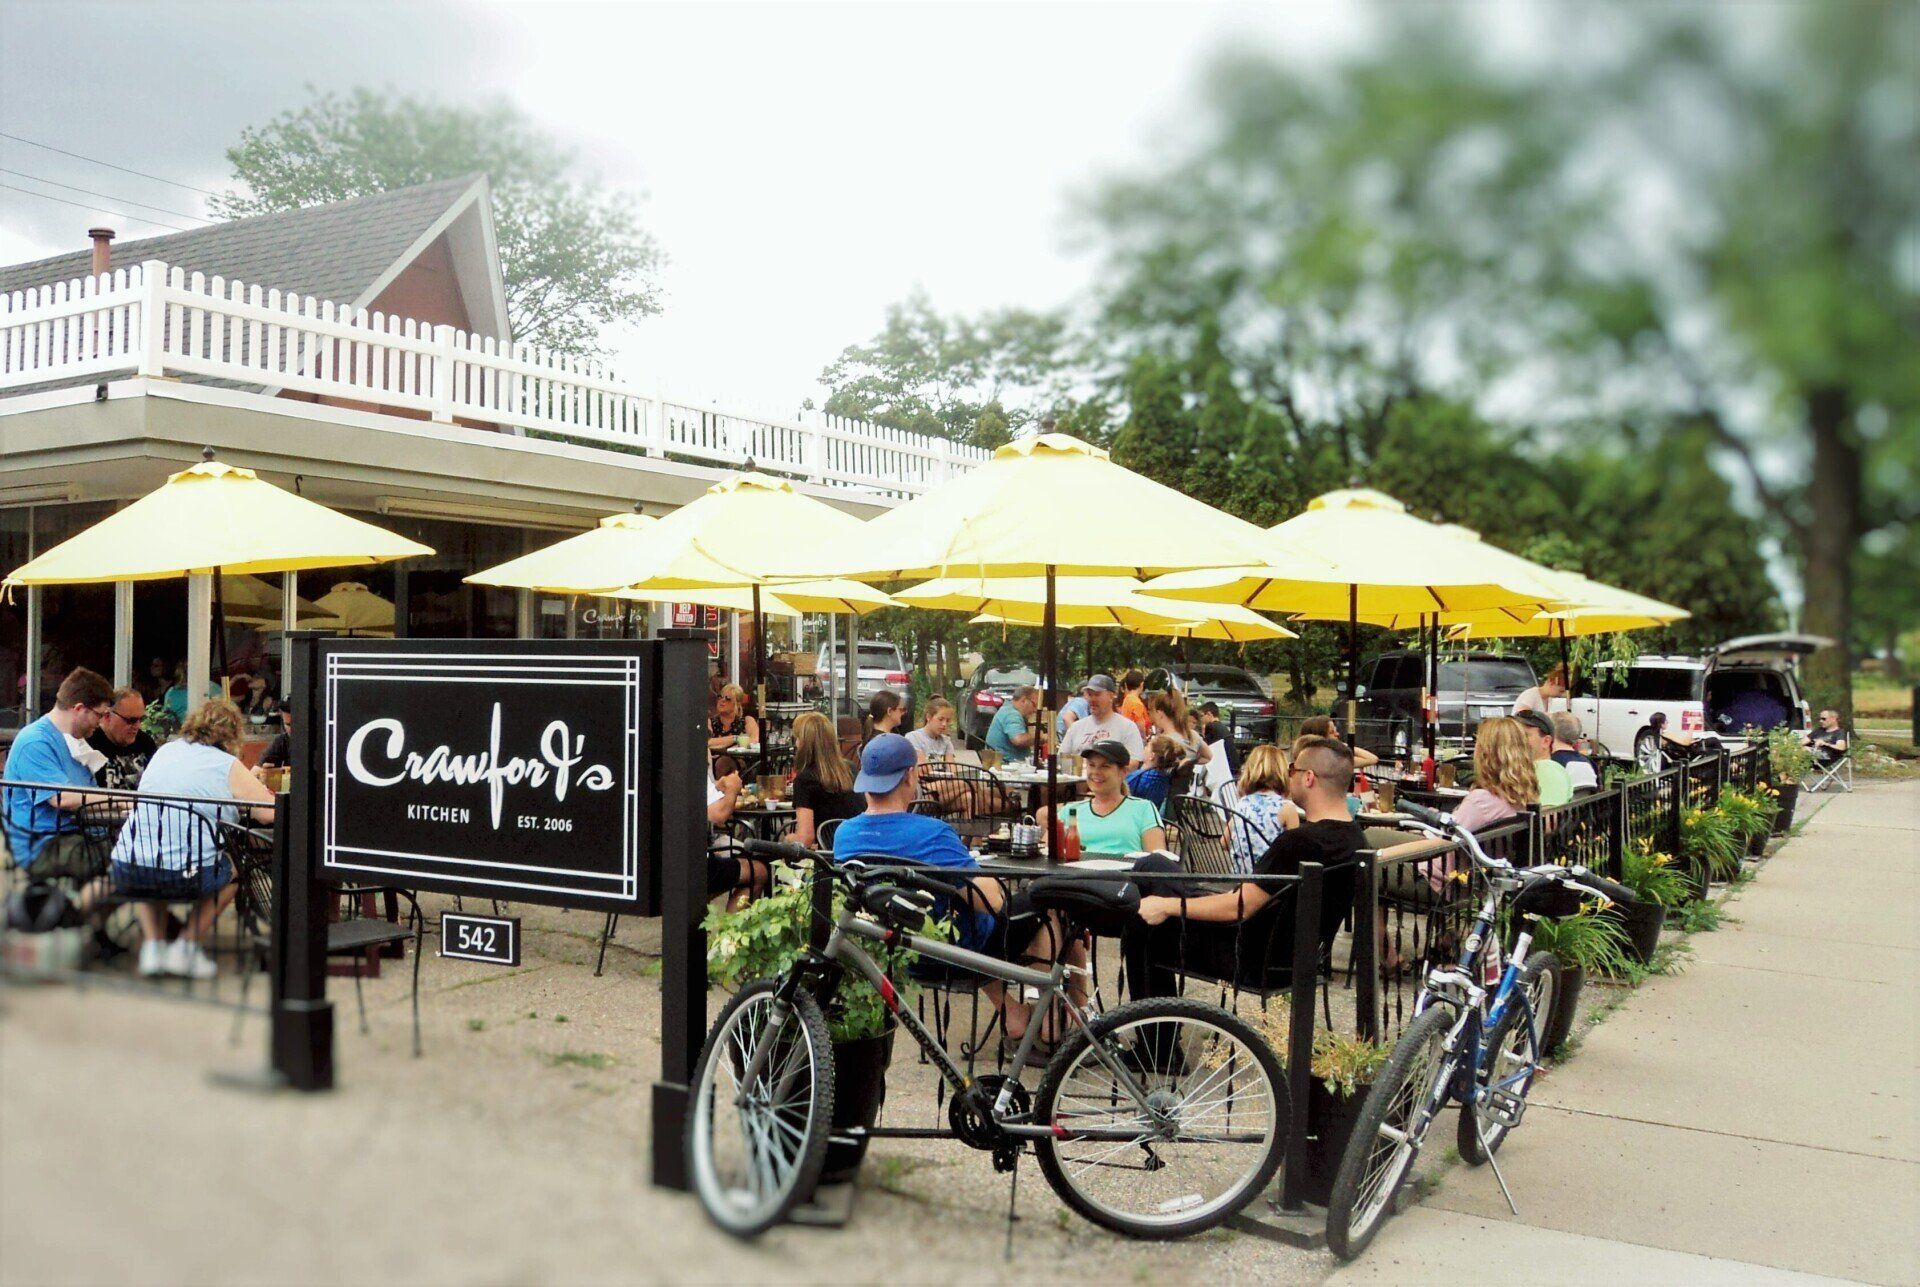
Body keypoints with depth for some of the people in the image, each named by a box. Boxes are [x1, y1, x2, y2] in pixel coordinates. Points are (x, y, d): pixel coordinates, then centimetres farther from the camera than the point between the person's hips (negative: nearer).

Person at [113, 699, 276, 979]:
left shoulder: (165, 751, 16)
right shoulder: (229, 767, -2)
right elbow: (270, 812, -2)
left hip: (128, 872, 5)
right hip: (186, 877, -5)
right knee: (235, 869, 25)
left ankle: (152, 945, 27)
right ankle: (185, 947, 18)